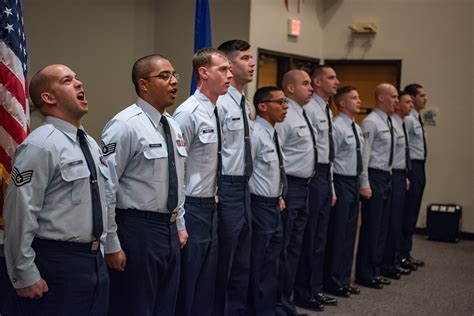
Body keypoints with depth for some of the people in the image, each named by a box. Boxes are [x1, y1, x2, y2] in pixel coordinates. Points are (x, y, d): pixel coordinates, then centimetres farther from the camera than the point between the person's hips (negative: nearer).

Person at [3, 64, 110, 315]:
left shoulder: (91, 144, 12)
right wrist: (25, 276, -16)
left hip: (95, 261, 8)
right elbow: (19, 214, -18)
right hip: (56, 265, -8)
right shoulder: (41, 146, -15)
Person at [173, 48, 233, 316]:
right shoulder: (189, 113, -17)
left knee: (207, 287, 17)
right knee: (185, 287, 3)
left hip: (211, 208, 8)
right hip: (193, 209, -8)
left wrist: (214, 201, 17)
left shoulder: (215, 113, 10)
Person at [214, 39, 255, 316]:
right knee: (222, 263, 3)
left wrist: (246, 186, 17)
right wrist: (215, 194, -18)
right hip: (227, 189, -9)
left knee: (242, 263, 18)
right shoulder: (220, 103, -16)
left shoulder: (245, 104, 12)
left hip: (244, 189, 9)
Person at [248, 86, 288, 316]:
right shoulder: (255, 134, -17)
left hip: (274, 206, 9)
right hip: (261, 206, -9)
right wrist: (261, 201, -14)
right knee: (260, 265, -1)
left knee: (271, 262, 16)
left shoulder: (273, 134, 12)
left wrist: (279, 196, 16)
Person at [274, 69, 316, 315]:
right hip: (288, 187, -9)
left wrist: (305, 185, 18)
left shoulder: (303, 116, 16)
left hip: (303, 187, 10)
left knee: (294, 247, 14)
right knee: (281, 247, -2)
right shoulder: (284, 116, -14)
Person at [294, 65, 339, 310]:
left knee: (320, 236, 14)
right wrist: (315, 180, -17)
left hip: (326, 176, 9)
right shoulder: (309, 109, -14)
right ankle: (303, 292, 10)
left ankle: (315, 288, 23)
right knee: (308, 235, -1)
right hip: (313, 176, -9)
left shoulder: (327, 111, 17)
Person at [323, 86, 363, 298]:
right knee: (337, 233, -2)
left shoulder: (357, 128, 14)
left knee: (350, 232, 13)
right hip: (341, 182, -9)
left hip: (354, 183, 9)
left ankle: (344, 280, 23)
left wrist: (362, 183, 14)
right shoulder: (336, 127, -14)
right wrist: (331, 191, -18)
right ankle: (333, 282, 9)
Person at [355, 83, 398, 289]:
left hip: (386, 178, 9)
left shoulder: (388, 123, 15)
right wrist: (365, 184, -19)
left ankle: (375, 271, 20)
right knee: (370, 227, -4)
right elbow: (364, 154, -16)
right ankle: (364, 275, 5)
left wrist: (390, 176, 15)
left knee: (382, 227, 12)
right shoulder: (371, 122, -12)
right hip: (374, 178, -9)